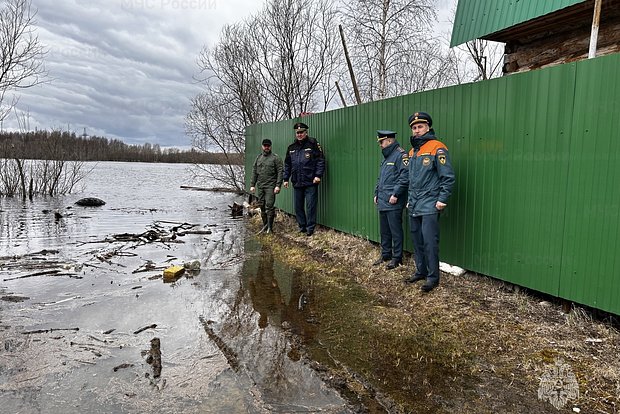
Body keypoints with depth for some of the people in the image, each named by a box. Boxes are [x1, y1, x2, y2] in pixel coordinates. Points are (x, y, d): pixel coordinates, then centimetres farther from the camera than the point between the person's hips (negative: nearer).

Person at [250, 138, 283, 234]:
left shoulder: (276, 158, -1)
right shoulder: (258, 157, 15)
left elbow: (280, 172, -7)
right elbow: (254, 172, 17)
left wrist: (278, 185, -15)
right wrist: (252, 185, 11)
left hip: (270, 186, -5)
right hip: (260, 186, 5)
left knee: (269, 205, -10)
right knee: (262, 206, 8)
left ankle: (270, 227, -3)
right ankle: (265, 224, 19)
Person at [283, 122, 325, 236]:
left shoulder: (313, 144, -2)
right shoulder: (291, 148, 13)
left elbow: (321, 160, -6)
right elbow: (287, 164, 19)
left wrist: (318, 175, -14)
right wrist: (286, 178, 14)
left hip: (310, 182, -5)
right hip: (297, 183, 6)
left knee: (310, 206, -2)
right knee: (298, 206, 10)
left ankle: (310, 228, 7)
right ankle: (302, 227, 22)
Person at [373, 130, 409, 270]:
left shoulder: (401, 155, -11)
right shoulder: (386, 157, 19)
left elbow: (405, 177, -19)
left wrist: (395, 194, -20)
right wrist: (377, 193, 19)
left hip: (393, 202, -9)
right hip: (383, 201, 9)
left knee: (395, 230, -1)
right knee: (384, 230, 15)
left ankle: (397, 257, 9)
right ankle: (385, 254, 26)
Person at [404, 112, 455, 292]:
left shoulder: (437, 148, -9)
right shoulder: (412, 151, 16)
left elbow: (448, 177, -12)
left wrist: (442, 200, -14)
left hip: (429, 206, -8)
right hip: (413, 206, 8)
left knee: (430, 241, -6)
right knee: (417, 240, 13)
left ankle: (433, 277, 4)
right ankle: (421, 271, 25)